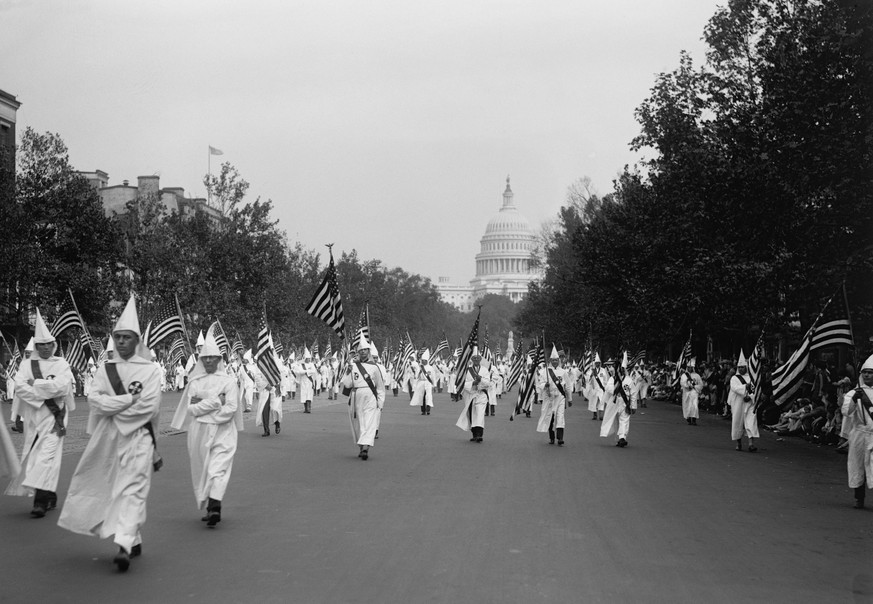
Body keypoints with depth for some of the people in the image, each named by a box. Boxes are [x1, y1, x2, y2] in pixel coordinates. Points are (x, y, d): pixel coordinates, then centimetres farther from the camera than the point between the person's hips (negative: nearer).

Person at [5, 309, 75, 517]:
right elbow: (19, 386, -7)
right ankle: (51, 497, 20)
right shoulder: (27, 365, 8)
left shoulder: (62, 364, 3)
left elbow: (62, 386, -13)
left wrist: (35, 384, -9)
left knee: (47, 455, -13)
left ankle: (41, 501, -18)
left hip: (54, 416, -3)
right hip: (33, 416, 3)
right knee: (33, 457, 7)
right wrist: (45, 392, -15)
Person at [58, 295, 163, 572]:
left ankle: (124, 545, -6)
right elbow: (95, 399, -5)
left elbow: (150, 407, -11)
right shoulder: (105, 368, 9)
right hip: (108, 439, 3)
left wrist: (112, 407, -8)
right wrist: (130, 398, -14)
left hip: (138, 437, -3)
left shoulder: (150, 370, 0)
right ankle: (134, 540, 11)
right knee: (113, 489, 5)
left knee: (132, 490, -5)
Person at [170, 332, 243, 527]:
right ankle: (212, 508, -1)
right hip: (199, 433, 2)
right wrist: (215, 402, -8)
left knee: (218, 469, -5)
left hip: (222, 432, -2)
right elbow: (190, 408, -2)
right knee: (202, 470, 0)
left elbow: (231, 409, -9)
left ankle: (214, 507, -9)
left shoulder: (228, 381, 1)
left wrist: (201, 406, -8)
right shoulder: (194, 382, 7)